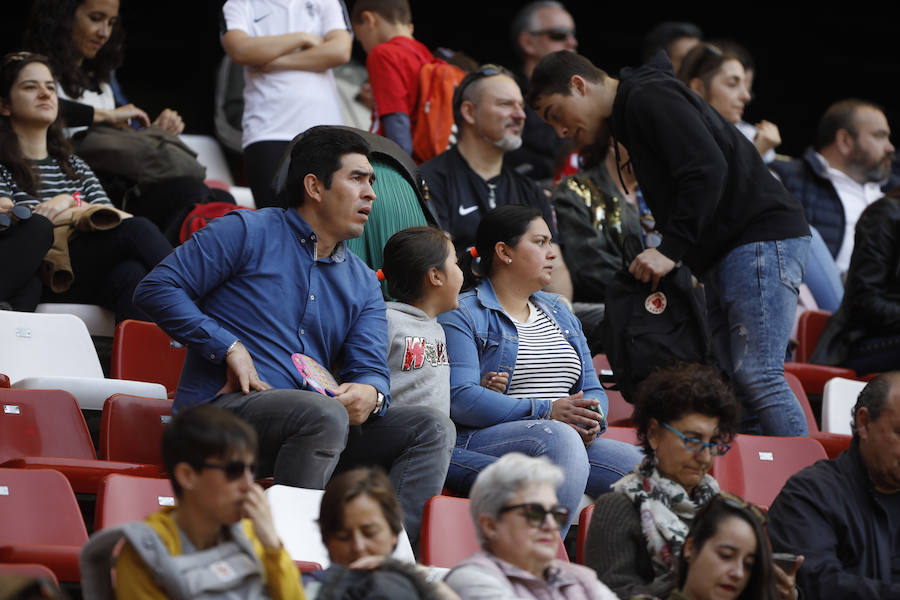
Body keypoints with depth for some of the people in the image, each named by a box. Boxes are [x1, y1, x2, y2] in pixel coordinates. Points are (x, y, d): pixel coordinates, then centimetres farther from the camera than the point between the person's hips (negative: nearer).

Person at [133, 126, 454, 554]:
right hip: (222, 407, -7)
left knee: (433, 427, -12)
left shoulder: (363, 283, 22)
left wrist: (369, 394, -15)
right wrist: (230, 348, -11)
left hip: (309, 429, 7)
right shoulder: (247, 233, 3)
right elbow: (157, 289, -3)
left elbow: (371, 368, 12)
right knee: (325, 414, -37)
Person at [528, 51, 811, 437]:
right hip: (724, 253, 11)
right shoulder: (629, 117, 22)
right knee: (735, 390, 5)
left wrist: (671, 250, -17)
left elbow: (707, 170, -20)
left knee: (758, 378, -16)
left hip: (763, 236, -11)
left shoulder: (650, 98, -9)